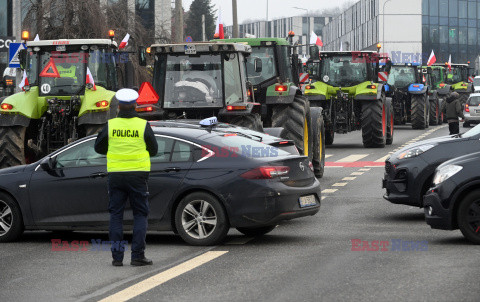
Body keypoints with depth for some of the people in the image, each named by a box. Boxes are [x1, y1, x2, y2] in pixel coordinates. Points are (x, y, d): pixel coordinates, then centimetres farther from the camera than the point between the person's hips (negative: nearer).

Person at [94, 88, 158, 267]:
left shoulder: (110, 125, -3)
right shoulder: (143, 125, -5)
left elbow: (99, 148, 8)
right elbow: (153, 150, 5)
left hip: (116, 175, 1)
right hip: (138, 174, -1)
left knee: (116, 215, 9)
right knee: (140, 214, 7)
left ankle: (117, 256, 4)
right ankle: (137, 255, -1)